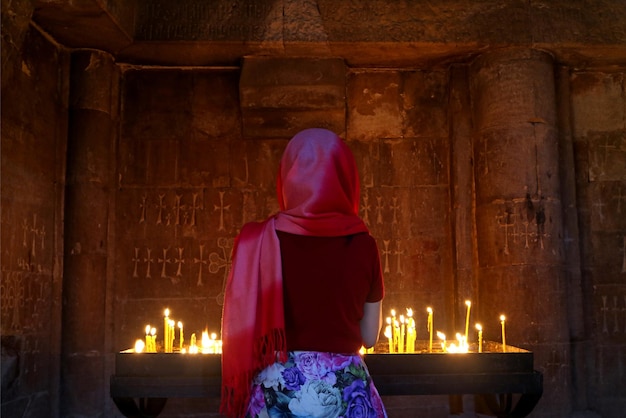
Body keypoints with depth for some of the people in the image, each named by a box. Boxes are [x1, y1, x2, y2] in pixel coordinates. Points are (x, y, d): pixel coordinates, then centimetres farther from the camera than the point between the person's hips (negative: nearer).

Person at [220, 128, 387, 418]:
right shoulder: (362, 246, -8)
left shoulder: (257, 241, -9)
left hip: (278, 388, 0)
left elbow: (241, 333, -3)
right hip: (345, 390, 1)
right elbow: (369, 337, 2)